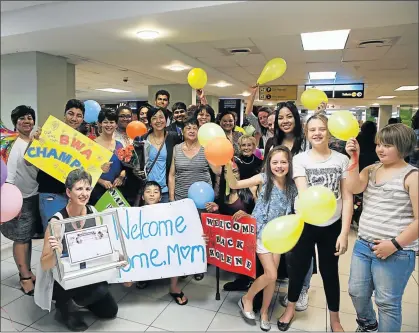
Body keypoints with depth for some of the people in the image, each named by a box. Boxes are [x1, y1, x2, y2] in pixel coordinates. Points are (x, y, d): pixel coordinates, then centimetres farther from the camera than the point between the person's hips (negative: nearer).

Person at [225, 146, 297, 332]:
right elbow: (234, 185, -19)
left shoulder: (292, 187, -2)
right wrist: (228, 164, -33)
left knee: (272, 276, 10)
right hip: (260, 232, -4)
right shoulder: (264, 179, -12)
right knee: (271, 275, -6)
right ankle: (247, 299, 21)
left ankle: (264, 311, 32)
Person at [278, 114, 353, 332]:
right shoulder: (300, 159, -6)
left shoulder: (342, 159, -3)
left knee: (330, 271, 15)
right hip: (305, 224, -1)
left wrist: (344, 232, -7)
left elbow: (348, 198, -3)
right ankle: (290, 308, 40)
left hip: (332, 225, 1)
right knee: (298, 267, 14)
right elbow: (303, 193, -18)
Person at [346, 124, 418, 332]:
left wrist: (395, 244, -17)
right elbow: (354, 188, -12)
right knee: (356, 292, 18)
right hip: (363, 245, 6)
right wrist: (354, 159, -17)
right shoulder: (371, 169, 7)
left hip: (395, 252, -6)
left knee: (387, 303, 7)